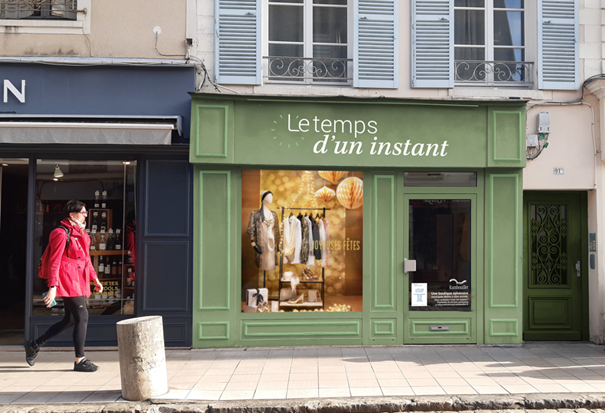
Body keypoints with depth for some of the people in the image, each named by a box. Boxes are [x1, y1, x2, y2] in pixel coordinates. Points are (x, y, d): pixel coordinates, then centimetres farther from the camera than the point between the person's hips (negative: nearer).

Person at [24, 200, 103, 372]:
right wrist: (52, 287, -20)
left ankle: (34, 345, 28)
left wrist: (95, 279, 21)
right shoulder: (61, 234, -11)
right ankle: (80, 360, -1)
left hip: (79, 281, 10)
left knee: (70, 320, 14)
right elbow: (54, 262, -15)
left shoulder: (80, 233, 17)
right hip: (68, 281, -10)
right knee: (82, 317, -9)